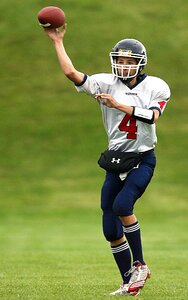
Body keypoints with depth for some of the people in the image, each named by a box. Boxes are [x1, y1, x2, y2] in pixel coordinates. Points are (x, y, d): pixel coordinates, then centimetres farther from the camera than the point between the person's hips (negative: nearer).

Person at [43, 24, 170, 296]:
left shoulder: (155, 87, -3)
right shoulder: (106, 83, 1)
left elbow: (151, 116, -19)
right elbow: (71, 72, -7)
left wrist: (119, 105, -22)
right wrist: (58, 42, -8)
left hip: (142, 160, -4)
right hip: (116, 160, 4)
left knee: (122, 205, -27)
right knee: (111, 230, 1)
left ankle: (139, 264, -8)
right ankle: (129, 283, 15)